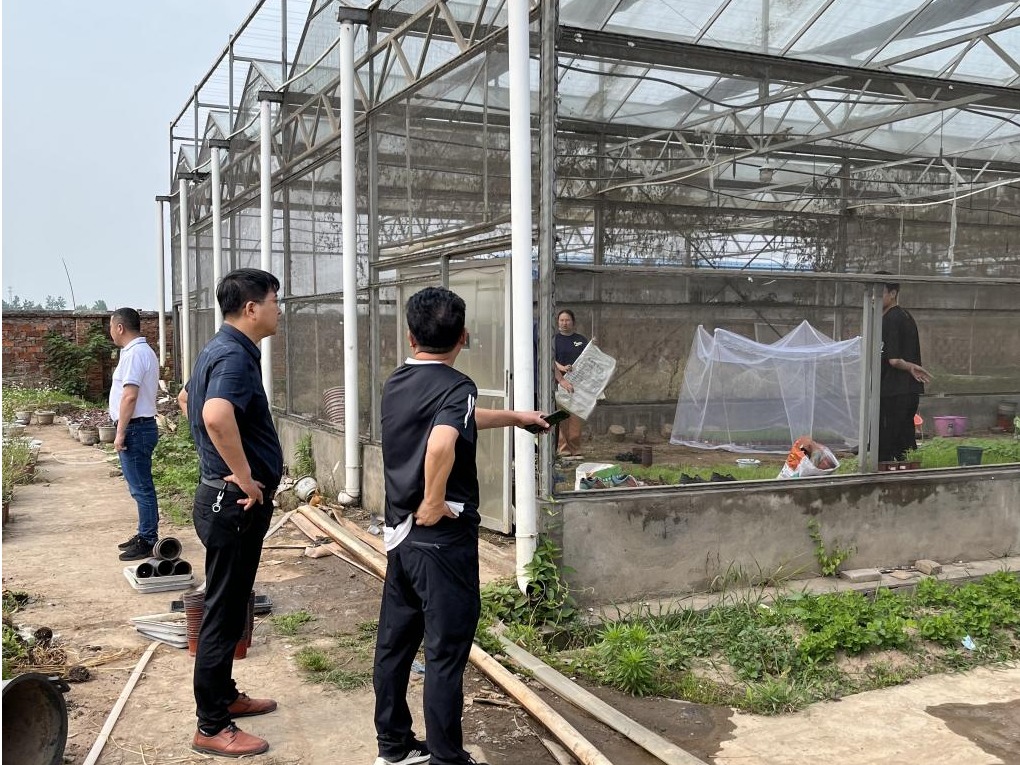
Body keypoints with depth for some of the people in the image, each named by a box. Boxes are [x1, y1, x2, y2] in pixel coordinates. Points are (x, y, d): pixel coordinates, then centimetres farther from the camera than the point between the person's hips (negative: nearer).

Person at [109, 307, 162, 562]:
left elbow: (129, 396, -23)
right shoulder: (142, 351, 16)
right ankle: (145, 535, 24)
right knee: (141, 487, 16)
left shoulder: (134, 354, -17)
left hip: (135, 428, -10)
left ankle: (148, 542, 0)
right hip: (141, 427, 10)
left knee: (141, 488, -5)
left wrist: (121, 432, -21)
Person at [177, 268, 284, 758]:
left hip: (227, 498, 10)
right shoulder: (235, 355, -20)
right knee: (223, 613, 0)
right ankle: (212, 728, 11)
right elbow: (216, 415, -40)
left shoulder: (221, 350, 12)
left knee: (229, 608, 21)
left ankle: (224, 696, 36)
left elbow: (187, 399, 29)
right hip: (235, 502, -10)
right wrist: (244, 477, -27)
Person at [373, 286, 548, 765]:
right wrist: (434, 503, -22)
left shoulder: (396, 384, 9)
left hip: (400, 533, 8)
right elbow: (441, 444, -38)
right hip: (442, 538, -8)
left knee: (395, 641, 15)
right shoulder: (456, 386, -16)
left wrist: (516, 417, 34)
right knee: (445, 653, 1)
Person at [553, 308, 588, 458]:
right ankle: (563, 449, -3)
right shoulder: (554, 339, 6)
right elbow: (551, 361, -6)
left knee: (577, 418, 0)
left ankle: (575, 449, 5)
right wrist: (561, 367, -23)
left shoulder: (582, 340, 15)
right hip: (560, 383, -2)